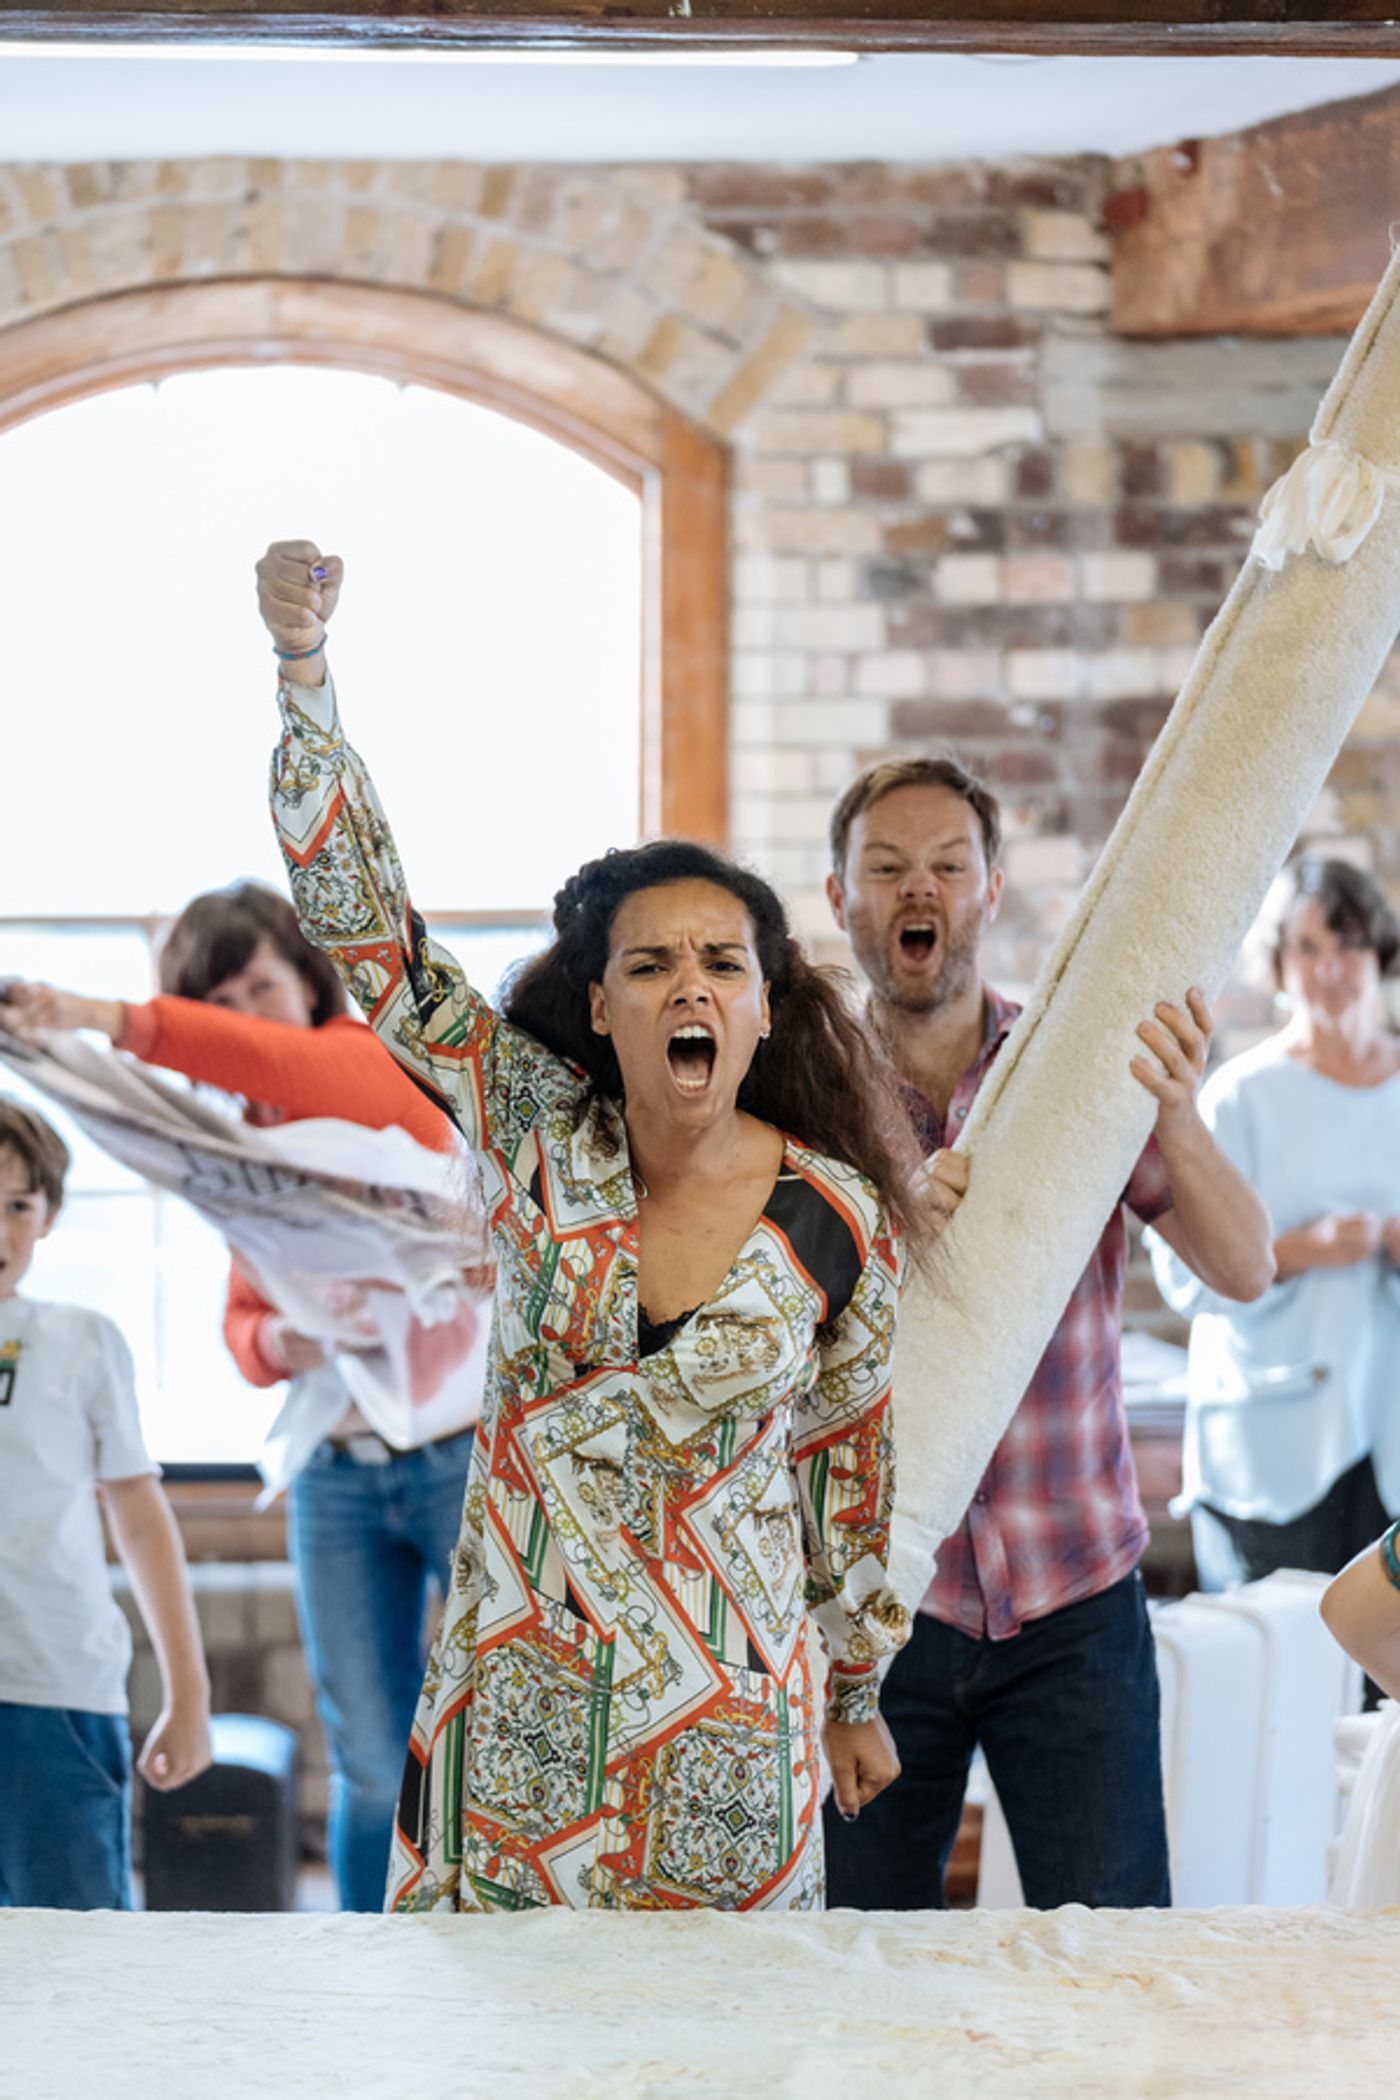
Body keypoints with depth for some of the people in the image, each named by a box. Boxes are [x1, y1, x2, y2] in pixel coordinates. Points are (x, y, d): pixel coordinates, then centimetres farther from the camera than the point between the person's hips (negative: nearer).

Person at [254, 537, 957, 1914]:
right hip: (516, 1683, 1)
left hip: (728, 1708, 0)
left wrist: (861, 1695, 16)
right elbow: (358, 919, -7)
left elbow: (849, 1466, 8)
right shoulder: (536, 1132, -3)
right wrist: (304, 668, -15)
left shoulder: (838, 1222, -4)